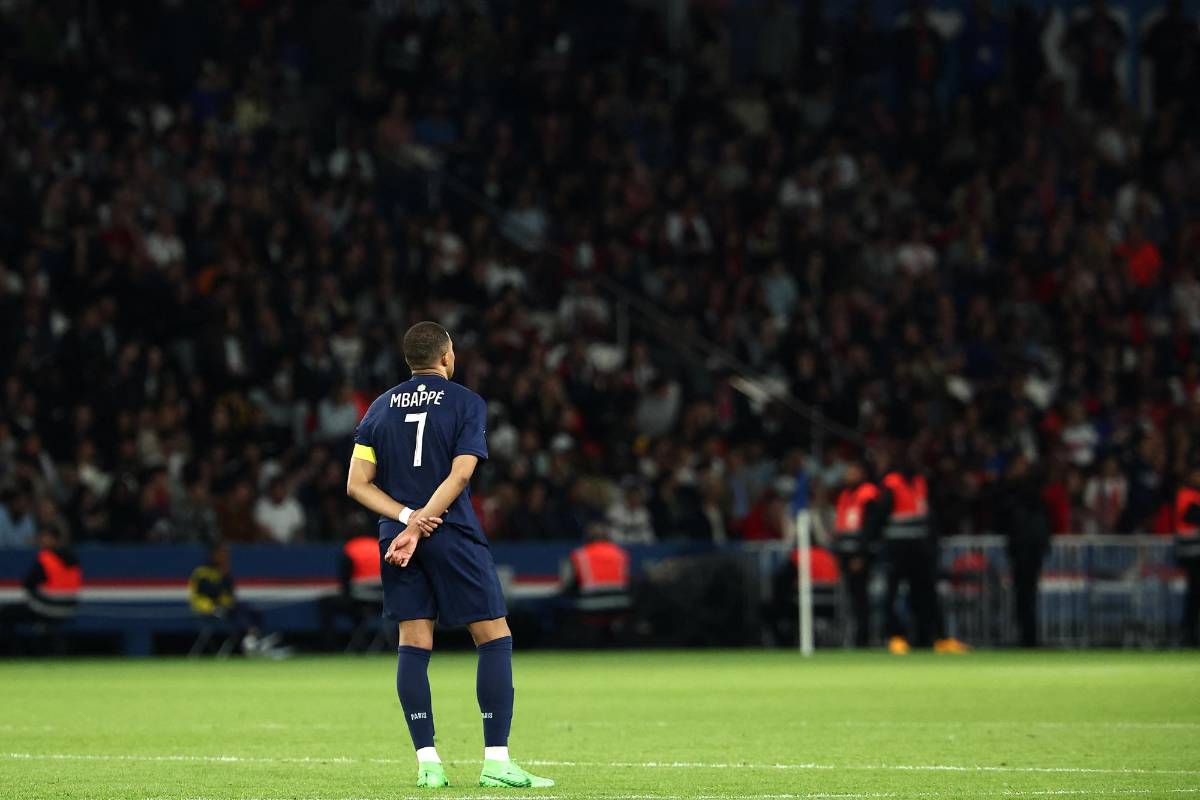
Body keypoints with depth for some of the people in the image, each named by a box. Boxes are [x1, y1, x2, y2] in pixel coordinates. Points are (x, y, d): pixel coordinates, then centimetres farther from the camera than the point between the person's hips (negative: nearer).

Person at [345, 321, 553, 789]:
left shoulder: (381, 408, 10)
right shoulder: (466, 403, -1)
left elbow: (358, 483, 4)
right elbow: (459, 476, -12)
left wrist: (406, 517, -5)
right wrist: (418, 526, -14)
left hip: (398, 538, 4)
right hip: (454, 536, -4)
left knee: (413, 646, 5)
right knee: (495, 640, 2)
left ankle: (427, 761, -2)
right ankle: (496, 761, -6)